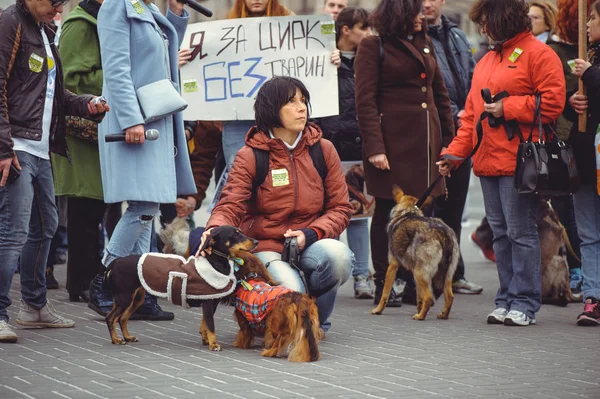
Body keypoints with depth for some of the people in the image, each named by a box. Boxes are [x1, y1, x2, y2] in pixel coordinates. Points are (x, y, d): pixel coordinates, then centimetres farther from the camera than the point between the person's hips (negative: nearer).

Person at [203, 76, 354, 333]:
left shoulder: (323, 150, 6)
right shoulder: (250, 156, -2)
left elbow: (340, 208, 6)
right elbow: (230, 206, -10)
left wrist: (310, 234, -13)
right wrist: (215, 231, -34)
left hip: (310, 245, 3)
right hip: (265, 247, -3)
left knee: (338, 255, -33)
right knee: (290, 290, -34)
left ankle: (316, 321, -4)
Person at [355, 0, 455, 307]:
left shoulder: (425, 44, 15)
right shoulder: (373, 47, -3)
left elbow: (440, 94, 18)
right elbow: (365, 101, -9)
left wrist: (449, 139, 12)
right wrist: (374, 146, -16)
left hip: (426, 142, 6)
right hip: (394, 142, -6)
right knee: (387, 213, 1)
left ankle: (414, 284, 13)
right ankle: (383, 286, 8)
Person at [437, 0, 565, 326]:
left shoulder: (539, 54, -4)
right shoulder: (486, 61, 20)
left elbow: (552, 103, -12)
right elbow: (472, 112, 21)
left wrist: (508, 108, -12)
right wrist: (456, 151, 12)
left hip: (519, 162, -8)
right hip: (488, 161, 8)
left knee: (521, 232, -6)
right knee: (500, 234, 9)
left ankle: (524, 303, -1)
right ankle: (506, 300, 14)